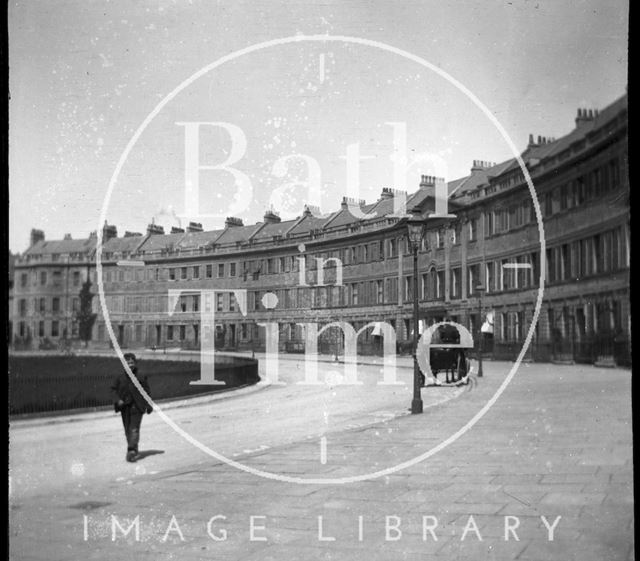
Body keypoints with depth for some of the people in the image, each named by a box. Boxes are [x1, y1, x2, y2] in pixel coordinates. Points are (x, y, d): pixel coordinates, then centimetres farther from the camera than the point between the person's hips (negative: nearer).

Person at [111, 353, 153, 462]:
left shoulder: (141, 378, -2)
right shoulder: (120, 377, 4)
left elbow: (147, 392, 2)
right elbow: (114, 389, 9)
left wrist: (148, 406, 0)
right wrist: (118, 400, -8)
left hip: (137, 407, -3)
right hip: (124, 406, 4)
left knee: (134, 429, -12)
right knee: (127, 430, 10)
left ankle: (132, 450, -17)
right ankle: (133, 450, 22)